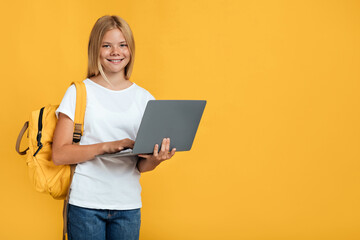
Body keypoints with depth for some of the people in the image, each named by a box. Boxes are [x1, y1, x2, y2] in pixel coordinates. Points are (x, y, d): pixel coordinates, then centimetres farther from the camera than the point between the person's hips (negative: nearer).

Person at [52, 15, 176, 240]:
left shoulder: (144, 98, 8)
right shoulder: (79, 92, 0)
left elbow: (141, 166, 9)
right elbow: (59, 154, -8)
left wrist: (156, 158, -14)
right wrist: (107, 146, -19)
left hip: (128, 204, 3)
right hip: (86, 203, -2)